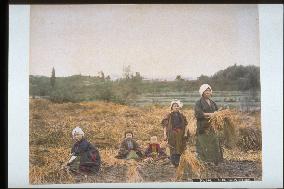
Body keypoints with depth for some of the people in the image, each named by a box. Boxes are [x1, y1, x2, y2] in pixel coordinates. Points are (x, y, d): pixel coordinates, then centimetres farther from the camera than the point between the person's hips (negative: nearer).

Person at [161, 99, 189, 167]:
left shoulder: (181, 115, 8)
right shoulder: (169, 116, -1)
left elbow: (185, 125, 10)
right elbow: (165, 125, -3)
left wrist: (185, 133, 0)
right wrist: (165, 134, -9)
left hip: (180, 135, 3)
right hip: (172, 135, -3)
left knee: (180, 148, 5)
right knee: (173, 149, -2)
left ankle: (178, 162, 15)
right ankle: (174, 163, 5)